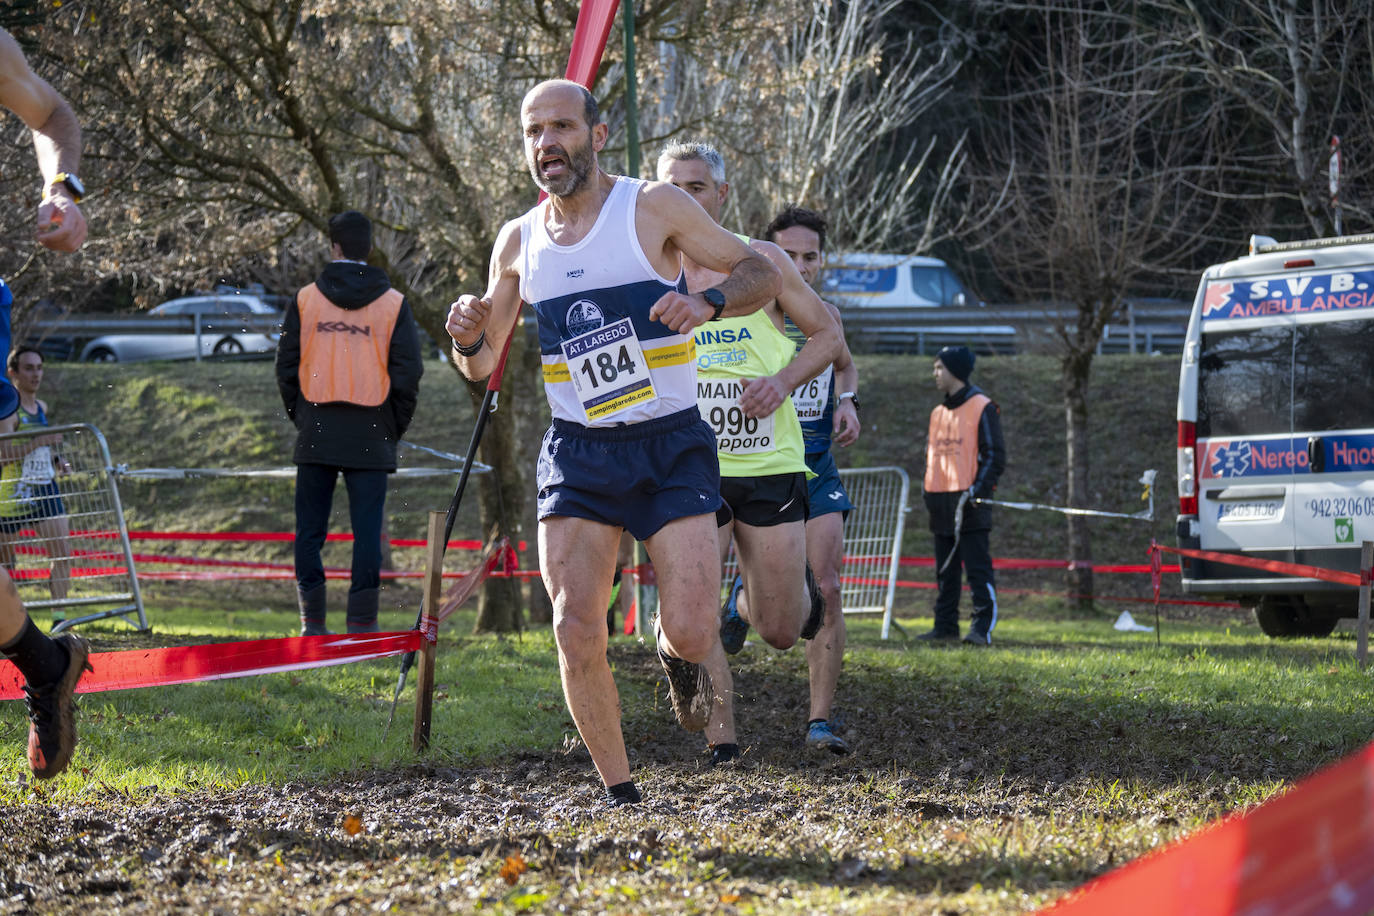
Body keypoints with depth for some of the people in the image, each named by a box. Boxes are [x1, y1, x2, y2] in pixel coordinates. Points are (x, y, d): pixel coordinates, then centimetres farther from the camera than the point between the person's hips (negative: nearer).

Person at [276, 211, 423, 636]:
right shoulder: (393, 303, 1)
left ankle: (312, 620, 5)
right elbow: (407, 373, -2)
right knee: (367, 530, 1)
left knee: (310, 528, 7)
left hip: (316, 431, 1)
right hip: (370, 436, -1)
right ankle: (362, 620, -2)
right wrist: (394, 429, 8)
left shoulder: (305, 299, 3)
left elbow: (287, 366, 4)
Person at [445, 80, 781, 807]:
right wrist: (467, 337, -8)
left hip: (670, 446, -3)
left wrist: (706, 303, -21)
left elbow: (761, 273, -1)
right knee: (577, 632, -12)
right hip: (578, 454, 3)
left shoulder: (652, 208, -4)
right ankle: (621, 797, 2)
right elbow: (481, 366, 16)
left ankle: (673, 650, 25)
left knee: (693, 633, -14)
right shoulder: (519, 242, 7)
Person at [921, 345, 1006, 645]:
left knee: (977, 569, -9)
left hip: (969, 502, -8)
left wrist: (978, 489, -16)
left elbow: (994, 455, -7)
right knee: (945, 571, 9)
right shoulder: (938, 413, 19)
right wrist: (928, 491, 14)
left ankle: (982, 628, -11)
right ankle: (945, 627, 13)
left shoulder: (982, 408, -4)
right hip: (941, 502, 8)